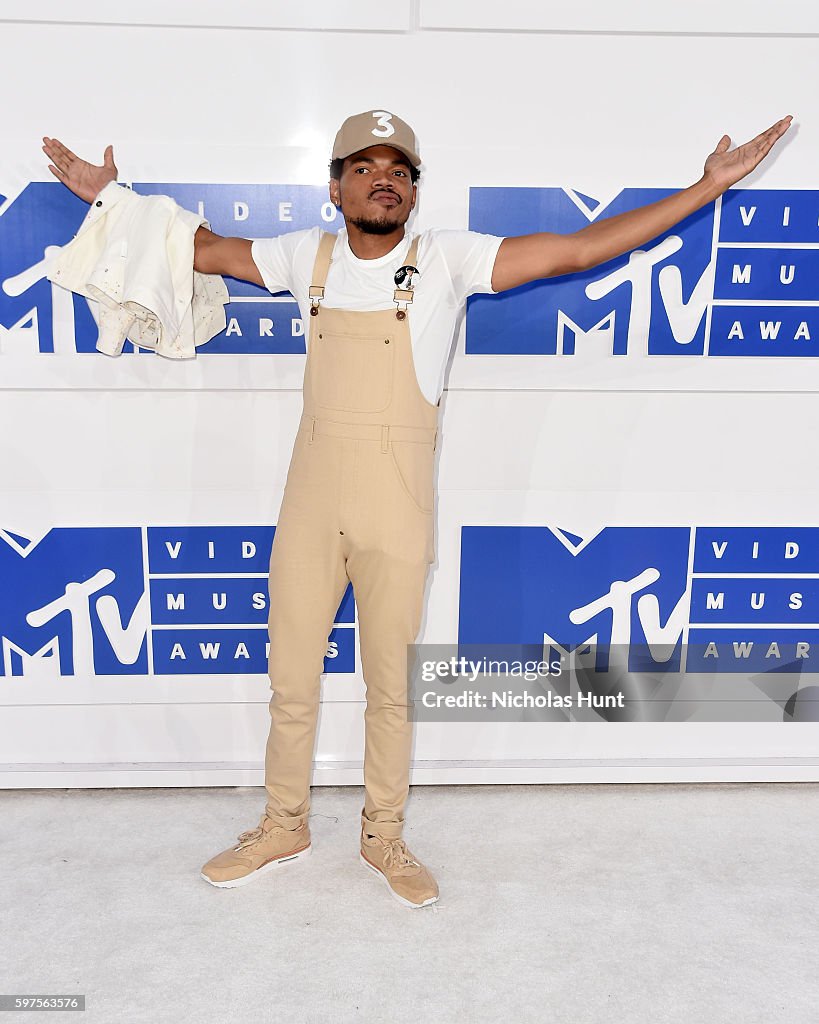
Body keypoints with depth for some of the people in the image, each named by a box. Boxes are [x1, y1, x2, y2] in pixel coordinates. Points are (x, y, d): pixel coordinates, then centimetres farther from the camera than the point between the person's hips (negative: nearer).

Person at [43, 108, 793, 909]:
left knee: (391, 687, 12)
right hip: (310, 505, 2)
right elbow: (205, 250, 20)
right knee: (291, 679, 13)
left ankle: (384, 838, 34)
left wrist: (708, 187, -9)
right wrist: (114, 196, 19)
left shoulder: (446, 259, -4)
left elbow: (579, 249, -7)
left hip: (398, 513, -2)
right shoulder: (307, 256, 4)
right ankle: (283, 828, 36)